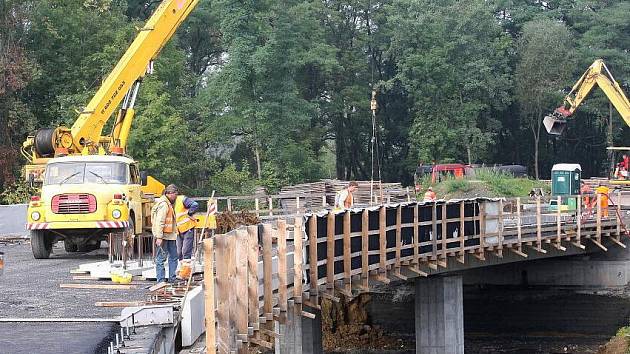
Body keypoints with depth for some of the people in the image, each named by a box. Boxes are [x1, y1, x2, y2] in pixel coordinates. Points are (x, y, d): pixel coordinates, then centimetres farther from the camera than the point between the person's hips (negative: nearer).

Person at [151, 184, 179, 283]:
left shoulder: (168, 204, 18)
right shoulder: (163, 204, -15)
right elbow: (159, 222, -21)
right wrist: (159, 237, -25)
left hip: (170, 235, 11)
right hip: (163, 236, -11)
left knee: (173, 257, 12)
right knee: (161, 259, -5)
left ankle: (172, 279, 18)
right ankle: (161, 281, -4)